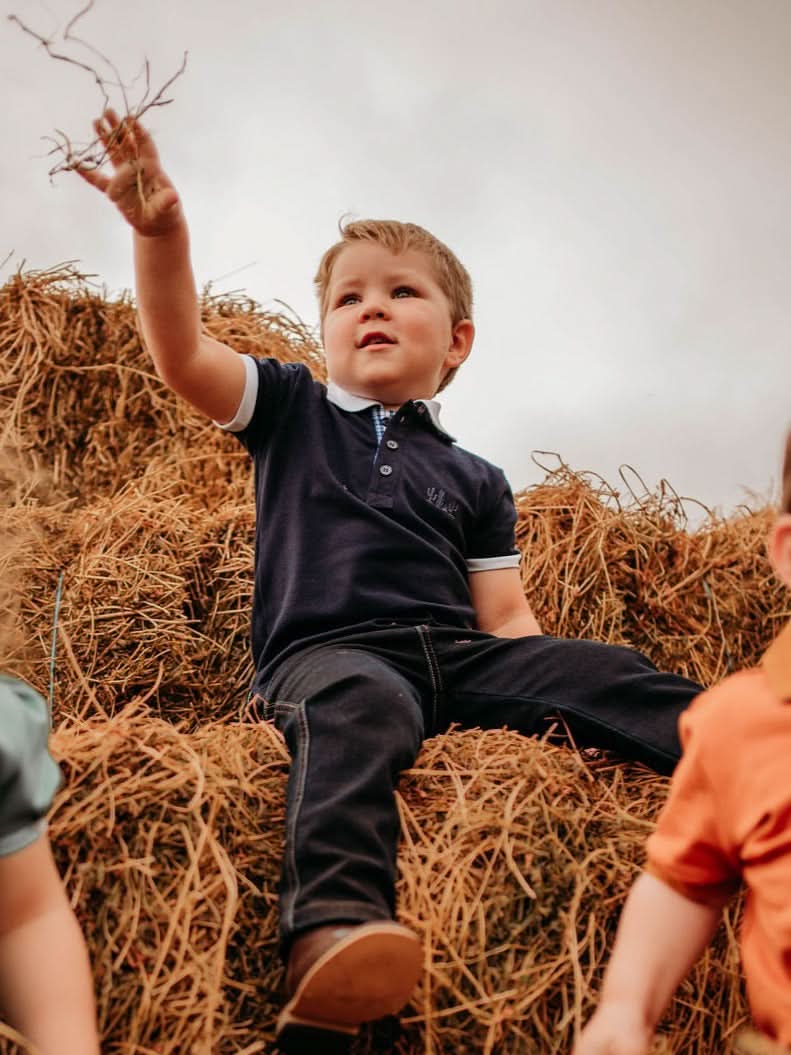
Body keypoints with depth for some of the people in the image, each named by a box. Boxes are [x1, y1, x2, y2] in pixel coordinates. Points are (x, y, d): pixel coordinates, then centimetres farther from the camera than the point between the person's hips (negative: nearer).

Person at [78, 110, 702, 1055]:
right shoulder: (290, 412, 18)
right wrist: (160, 230, -12)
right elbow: (180, 354, 4)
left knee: (607, 673, -19)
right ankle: (327, 938, -59)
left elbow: (505, 615, 17)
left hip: (457, 658, 4)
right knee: (357, 710, -39)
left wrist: (554, 697, -2)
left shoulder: (474, 480, 22)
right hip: (324, 652, -4)